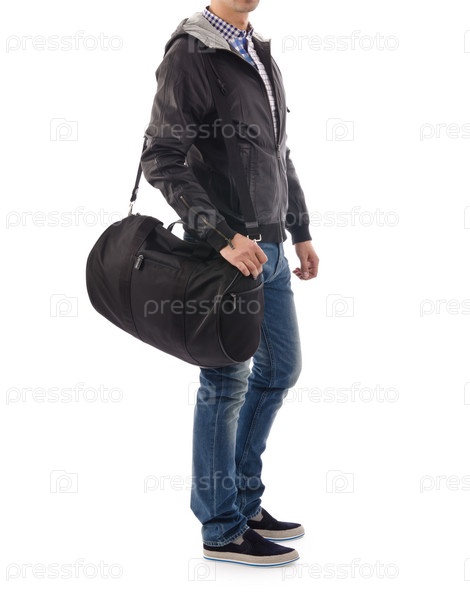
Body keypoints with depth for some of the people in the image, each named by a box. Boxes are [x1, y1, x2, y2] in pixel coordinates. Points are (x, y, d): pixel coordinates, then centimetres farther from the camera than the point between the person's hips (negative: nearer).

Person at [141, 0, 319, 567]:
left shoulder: (262, 57, 15)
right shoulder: (189, 55, -12)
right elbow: (161, 160, -18)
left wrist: (300, 232, 18)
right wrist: (223, 236, -25)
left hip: (269, 248, 9)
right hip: (223, 250, -9)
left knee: (280, 370, 15)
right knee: (227, 384, 0)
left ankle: (245, 502, 30)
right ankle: (223, 529, 15)